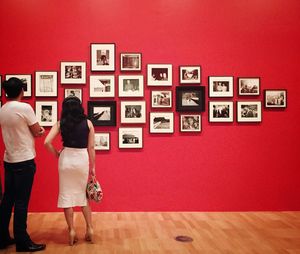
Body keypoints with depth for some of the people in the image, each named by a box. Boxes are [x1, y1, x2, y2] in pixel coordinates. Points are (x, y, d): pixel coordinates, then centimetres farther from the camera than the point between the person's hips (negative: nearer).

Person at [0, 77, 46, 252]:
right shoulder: (25, 108, -15)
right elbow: (37, 132, -6)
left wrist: (36, 130, 11)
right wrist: (38, 130, 14)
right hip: (24, 161, -7)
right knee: (21, 202, -1)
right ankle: (22, 241, 8)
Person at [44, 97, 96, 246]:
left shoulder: (60, 123, 0)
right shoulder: (88, 123, 0)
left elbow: (47, 142, -10)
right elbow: (91, 147, -1)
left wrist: (57, 154, 7)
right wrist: (92, 166, 7)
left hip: (66, 159, -1)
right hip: (82, 159, 1)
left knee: (66, 194, 10)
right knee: (83, 194, 17)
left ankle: (72, 231, 12)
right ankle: (90, 228, 17)